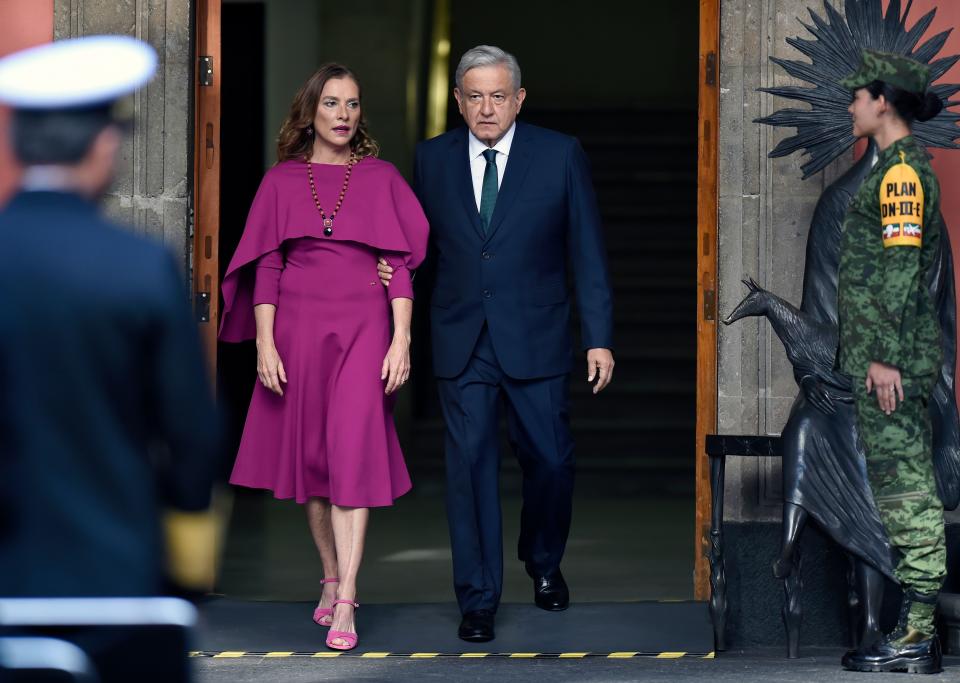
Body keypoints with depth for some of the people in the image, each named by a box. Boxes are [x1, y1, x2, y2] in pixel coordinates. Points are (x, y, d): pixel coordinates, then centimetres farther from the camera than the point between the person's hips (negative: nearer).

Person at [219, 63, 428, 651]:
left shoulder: (381, 178, 5)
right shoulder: (282, 182, 7)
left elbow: (402, 264, 1)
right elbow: (266, 266, 4)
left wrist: (401, 339, -8)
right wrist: (265, 343, -5)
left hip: (363, 327, -2)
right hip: (299, 326, 2)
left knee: (353, 453, -11)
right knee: (311, 453, 6)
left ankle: (345, 604, -14)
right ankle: (332, 579, 20)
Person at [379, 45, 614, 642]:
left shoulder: (560, 156, -2)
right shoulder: (433, 159, 4)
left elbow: (588, 253, -1)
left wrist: (600, 338, -5)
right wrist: (391, 267, -8)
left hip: (535, 340, -1)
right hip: (461, 341, 1)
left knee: (551, 460, 4)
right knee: (470, 465, 0)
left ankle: (544, 563, 32)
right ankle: (478, 598, 9)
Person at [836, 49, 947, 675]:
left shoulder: (901, 171, -12)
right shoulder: (905, 168, 19)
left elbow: (900, 272, -19)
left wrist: (885, 357, -21)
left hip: (892, 361, -10)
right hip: (891, 355, 10)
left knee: (905, 487, -10)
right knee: (907, 488, 9)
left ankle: (917, 636, -10)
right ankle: (918, 630, 12)